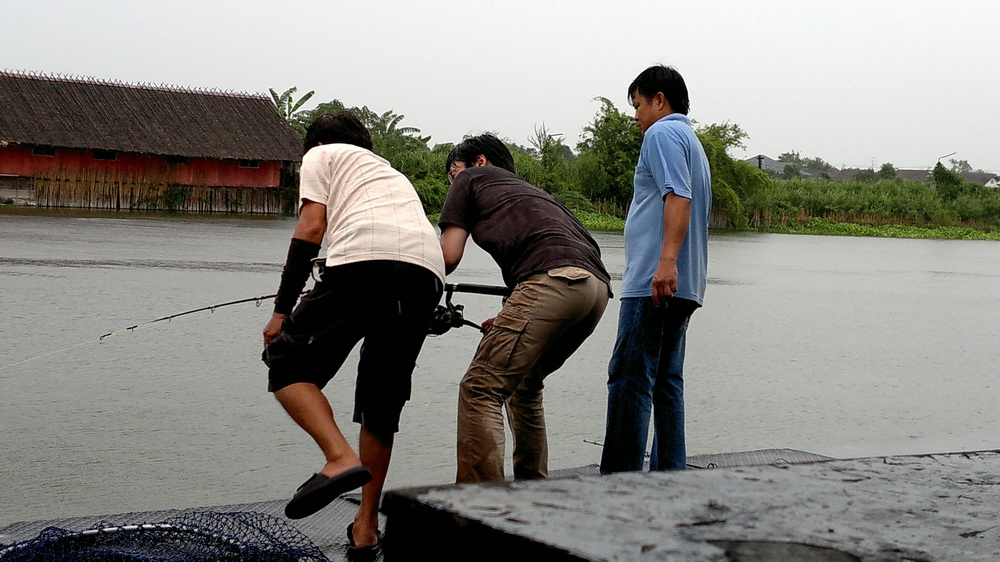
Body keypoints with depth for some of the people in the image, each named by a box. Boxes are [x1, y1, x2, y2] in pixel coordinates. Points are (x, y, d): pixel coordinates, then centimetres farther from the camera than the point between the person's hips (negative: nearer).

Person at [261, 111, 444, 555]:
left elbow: (311, 229, 7)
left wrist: (282, 310, 6)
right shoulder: (391, 172, 42)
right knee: (383, 399, 17)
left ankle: (340, 458, -18)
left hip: (365, 261, -6)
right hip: (428, 273, 6)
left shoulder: (321, 154, 24)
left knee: (288, 364, 5)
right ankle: (366, 526, 18)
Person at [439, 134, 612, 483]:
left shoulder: (472, 179, 21)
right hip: (598, 286, 8)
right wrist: (507, 321, 39)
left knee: (480, 389, -8)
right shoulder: (527, 190, 40)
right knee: (524, 385, 26)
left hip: (554, 280, -8)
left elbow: (448, 257, 10)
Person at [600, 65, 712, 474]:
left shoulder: (663, 133, -4)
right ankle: (669, 475, 9)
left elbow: (679, 197, -19)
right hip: (681, 287, 10)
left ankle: (620, 481, -13)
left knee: (630, 379, -11)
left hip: (654, 284, -10)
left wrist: (667, 260, -29)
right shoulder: (693, 142, 27)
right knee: (666, 382, 9)